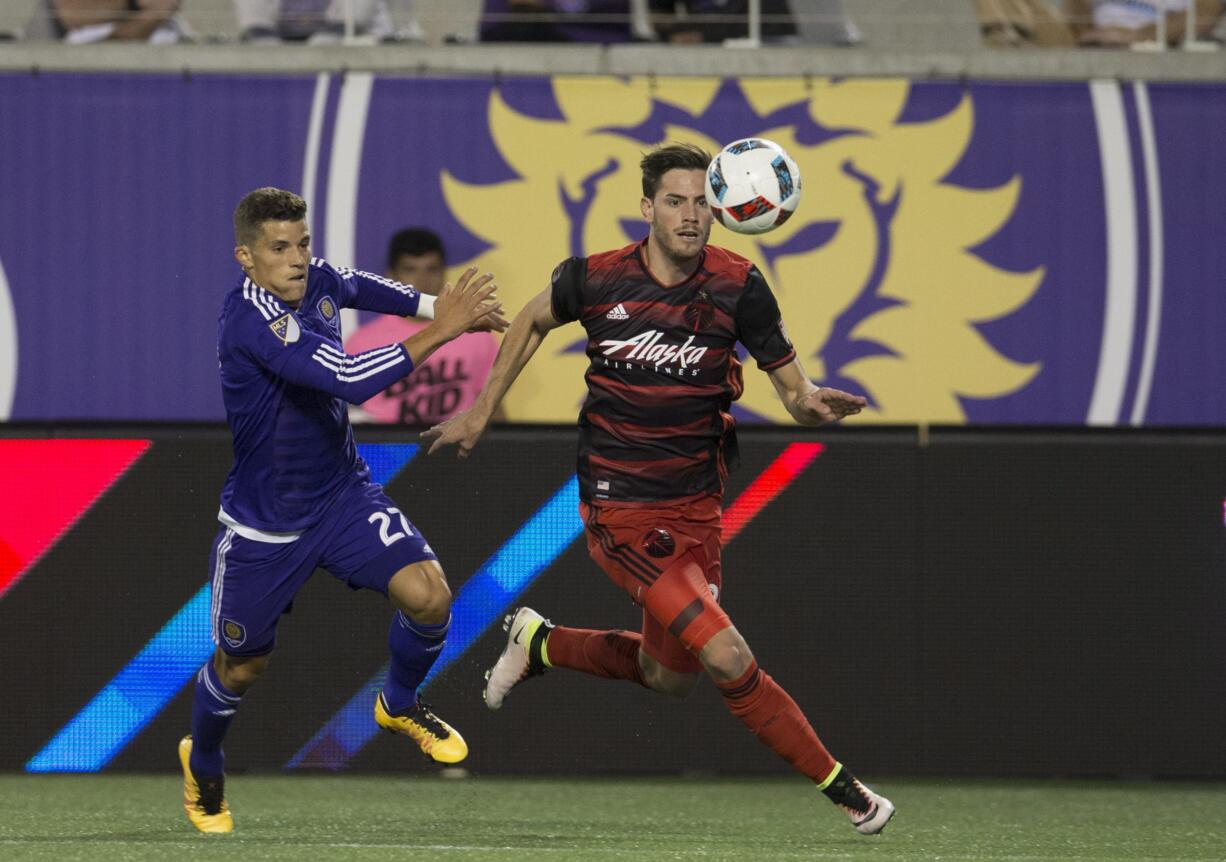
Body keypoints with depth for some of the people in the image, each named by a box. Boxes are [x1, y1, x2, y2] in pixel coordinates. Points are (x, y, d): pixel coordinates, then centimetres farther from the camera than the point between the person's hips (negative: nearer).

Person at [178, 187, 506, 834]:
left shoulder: (317, 283, -7)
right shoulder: (251, 321, -31)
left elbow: (361, 287, 20)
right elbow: (351, 381, -40)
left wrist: (441, 308, 6)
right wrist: (440, 329, -37)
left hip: (342, 495, 5)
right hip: (264, 523, -5)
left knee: (427, 593, -15)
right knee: (241, 664, 12)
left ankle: (399, 705, 16)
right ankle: (202, 765, 44)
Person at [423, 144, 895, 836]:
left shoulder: (738, 285, -8)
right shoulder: (596, 279, -10)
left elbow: (792, 386, -4)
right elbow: (535, 319, 13)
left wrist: (812, 404, -28)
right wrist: (482, 411, 14)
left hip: (696, 510, 4)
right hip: (621, 512, -4)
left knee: (670, 677, 17)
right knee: (728, 658, -17)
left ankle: (539, 645, 41)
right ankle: (843, 789, -6)